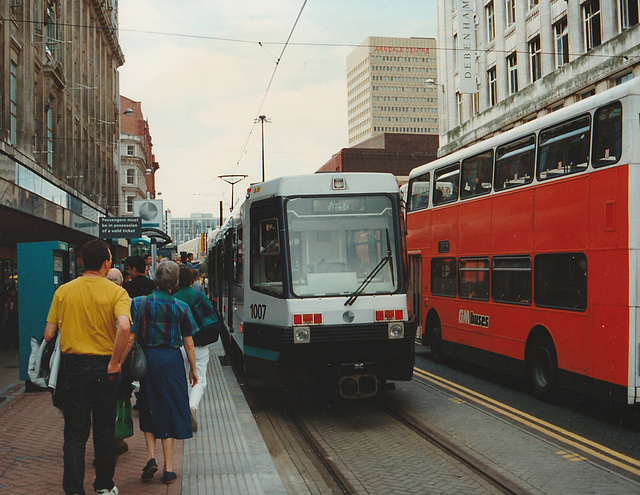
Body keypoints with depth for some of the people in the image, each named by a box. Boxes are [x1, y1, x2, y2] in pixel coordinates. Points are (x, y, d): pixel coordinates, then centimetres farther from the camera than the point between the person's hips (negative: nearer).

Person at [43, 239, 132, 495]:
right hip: (104, 368, -1)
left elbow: (48, 334, -1)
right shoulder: (116, 292, -8)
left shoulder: (63, 291, 0)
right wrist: (115, 362, -16)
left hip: (73, 367, 1)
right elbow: (125, 327, -25)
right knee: (104, 432, 14)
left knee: (75, 433, 7)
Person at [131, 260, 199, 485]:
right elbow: (188, 343, 0)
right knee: (170, 413, 8)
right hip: (171, 360, 0)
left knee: (149, 411, 18)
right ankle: (168, 469, 9)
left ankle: (151, 457, 5)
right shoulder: (181, 307, -4)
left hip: (147, 359, 0)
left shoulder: (138, 303, -5)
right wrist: (193, 369, 11)